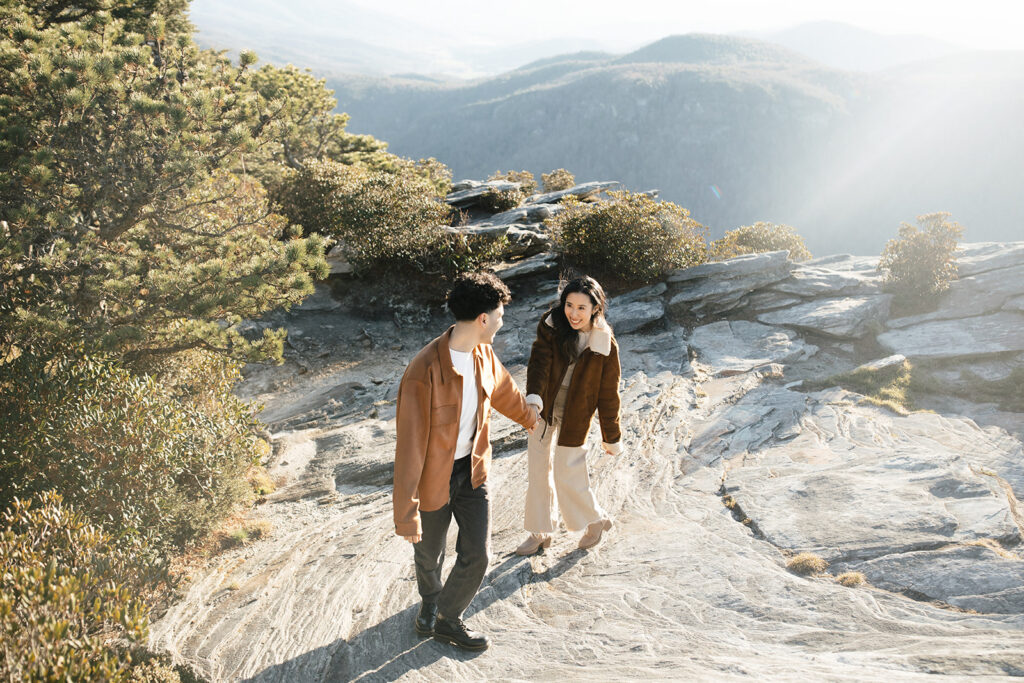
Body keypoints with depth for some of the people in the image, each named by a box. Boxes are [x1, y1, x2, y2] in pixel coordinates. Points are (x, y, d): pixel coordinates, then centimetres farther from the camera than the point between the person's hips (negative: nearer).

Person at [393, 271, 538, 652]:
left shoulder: (483, 355, -7)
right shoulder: (424, 373, -31)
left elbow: (503, 391, 18)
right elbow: (410, 446, -27)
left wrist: (529, 417, 37)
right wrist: (407, 514, -24)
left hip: (472, 470, 5)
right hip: (434, 477, -5)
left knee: (477, 554, 5)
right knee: (429, 555, 19)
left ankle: (447, 620, 31)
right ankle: (430, 601, 53)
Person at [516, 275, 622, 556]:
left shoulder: (605, 346, -16)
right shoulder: (551, 326, -12)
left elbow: (608, 394, -8)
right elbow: (539, 363, -22)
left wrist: (612, 438, -1)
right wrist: (533, 398, -41)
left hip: (574, 417, -3)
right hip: (543, 409, 4)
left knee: (566, 474, 4)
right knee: (537, 469, 12)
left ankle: (596, 519, 32)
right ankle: (541, 532, 31)